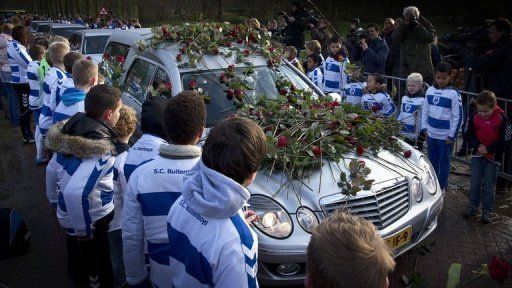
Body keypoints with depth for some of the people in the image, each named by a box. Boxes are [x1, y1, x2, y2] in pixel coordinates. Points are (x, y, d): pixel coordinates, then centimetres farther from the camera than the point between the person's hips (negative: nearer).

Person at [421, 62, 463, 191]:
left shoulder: (453, 94, -11)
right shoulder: (430, 90, 3)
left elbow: (458, 116, -9)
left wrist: (452, 135, -10)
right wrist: (424, 128, 5)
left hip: (445, 136, -4)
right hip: (431, 134, 5)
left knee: (444, 162, 7)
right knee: (432, 160, 16)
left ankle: (442, 187, 20)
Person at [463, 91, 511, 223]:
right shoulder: (475, 118, -5)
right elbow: (470, 134, 7)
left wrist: (488, 149, -17)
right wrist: (477, 146, -11)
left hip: (493, 157, -3)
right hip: (477, 155, 3)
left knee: (489, 186, 4)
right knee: (475, 183, 8)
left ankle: (487, 211, 14)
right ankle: (473, 207, 21)